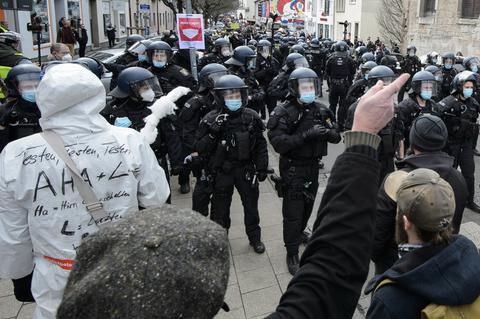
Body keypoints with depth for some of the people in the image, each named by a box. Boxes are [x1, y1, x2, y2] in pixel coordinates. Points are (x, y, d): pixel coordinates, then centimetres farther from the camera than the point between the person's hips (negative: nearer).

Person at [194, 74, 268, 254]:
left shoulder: (251, 117, -5)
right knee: (220, 207, 11)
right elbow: (200, 148, -13)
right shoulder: (211, 120, -12)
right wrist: (214, 132, -27)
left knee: (251, 205, 16)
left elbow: (260, 146, 3)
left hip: (246, 169, 2)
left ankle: (255, 238, 37)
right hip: (221, 171, -2)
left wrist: (262, 168, 2)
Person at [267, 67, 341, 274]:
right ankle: (292, 253, 12)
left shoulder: (321, 111, 2)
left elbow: (337, 137, 2)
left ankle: (299, 233, 47)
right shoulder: (284, 113, -15)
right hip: (293, 169, -5)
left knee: (308, 205, 21)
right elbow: (279, 144, -25)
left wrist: (327, 132, -22)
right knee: (293, 211, -2)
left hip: (313, 166, 6)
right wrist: (307, 134, -32)